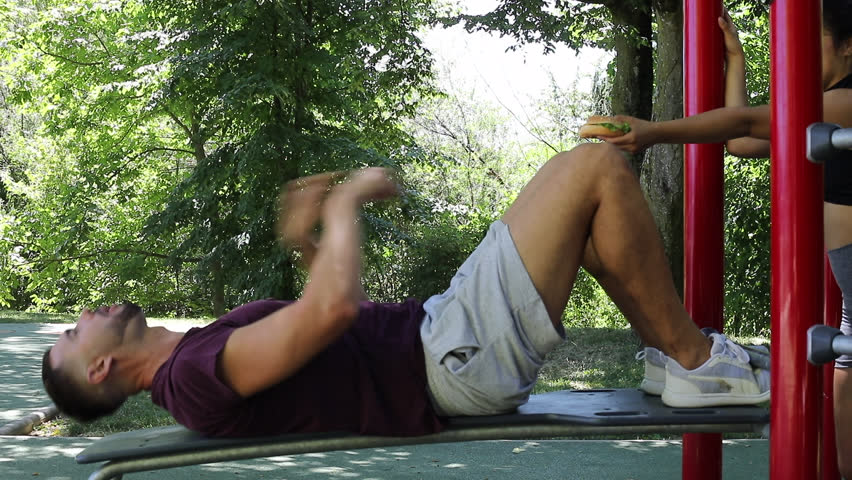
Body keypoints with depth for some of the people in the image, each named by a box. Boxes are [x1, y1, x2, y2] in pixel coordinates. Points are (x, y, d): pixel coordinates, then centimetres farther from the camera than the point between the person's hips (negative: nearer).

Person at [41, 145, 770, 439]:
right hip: (460, 357, -10)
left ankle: (688, 357, 18)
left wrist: (306, 242, 15)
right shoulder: (199, 377, -17)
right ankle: (696, 361, 0)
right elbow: (335, 308, -31)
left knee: (590, 214, 16)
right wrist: (345, 202, -15)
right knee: (596, 168, -10)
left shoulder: (205, 359, 16)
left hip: (438, 329, 10)